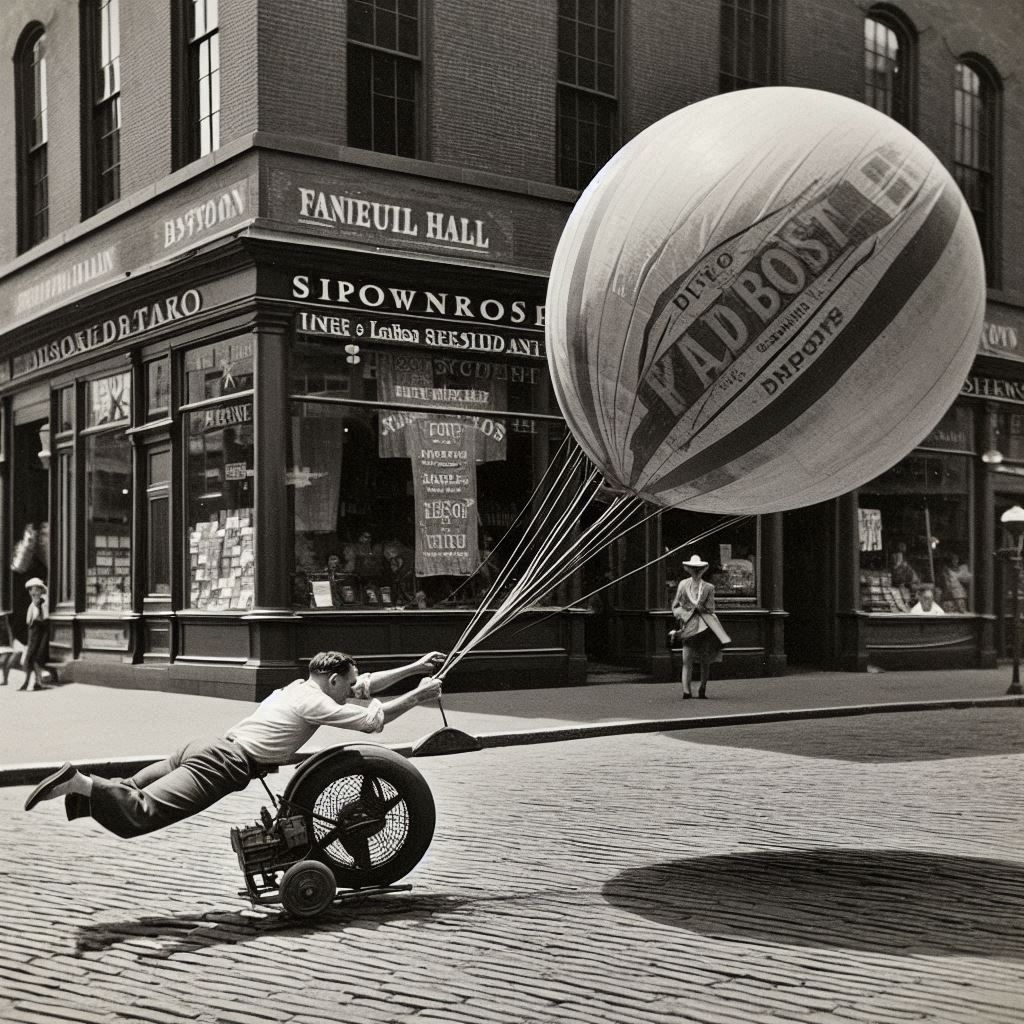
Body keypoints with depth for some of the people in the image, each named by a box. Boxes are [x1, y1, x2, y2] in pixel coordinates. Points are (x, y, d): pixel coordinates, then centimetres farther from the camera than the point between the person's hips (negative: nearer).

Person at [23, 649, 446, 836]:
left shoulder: (301, 686, 24)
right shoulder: (316, 704, 0)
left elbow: (365, 684, 34)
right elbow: (373, 720, -5)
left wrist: (416, 667, 35)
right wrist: (417, 696, 8)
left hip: (206, 746, 9)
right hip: (221, 766, -9)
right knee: (139, 816, -19)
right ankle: (80, 784, -28)